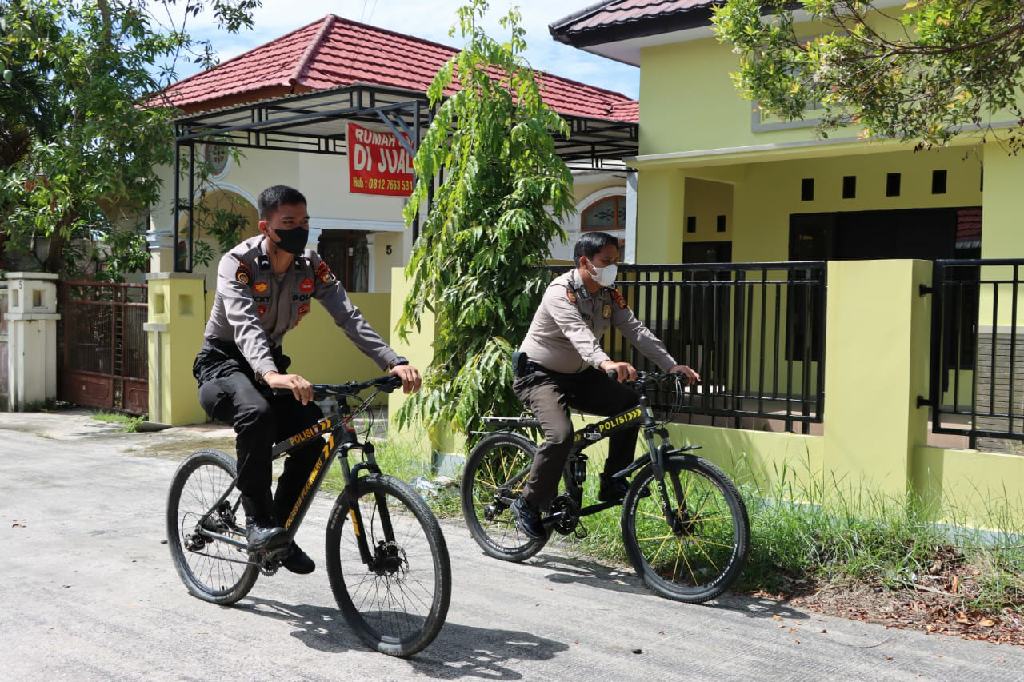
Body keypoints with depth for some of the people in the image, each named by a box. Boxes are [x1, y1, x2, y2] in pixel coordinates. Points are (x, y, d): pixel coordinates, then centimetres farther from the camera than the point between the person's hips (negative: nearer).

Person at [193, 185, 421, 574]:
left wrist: (394, 362, -33)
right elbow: (244, 324, -39)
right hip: (224, 361, -5)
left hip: (270, 364, 6)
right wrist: (270, 375, -59)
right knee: (257, 413, -37)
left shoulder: (312, 267, -7)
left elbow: (349, 317, -18)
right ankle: (257, 521, -22)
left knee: (313, 432, -14)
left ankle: (280, 533, 4)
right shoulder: (238, 263, -22)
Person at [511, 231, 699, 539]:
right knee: (561, 435, -29)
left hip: (577, 374, 8)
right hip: (540, 374, -8)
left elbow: (636, 330, -8)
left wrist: (672, 366, -21)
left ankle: (612, 485, 2)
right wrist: (605, 363, -61)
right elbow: (577, 332, -42)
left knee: (630, 404, -9)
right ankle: (528, 505, -10)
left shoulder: (609, 295, 0)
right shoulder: (560, 292, -24)